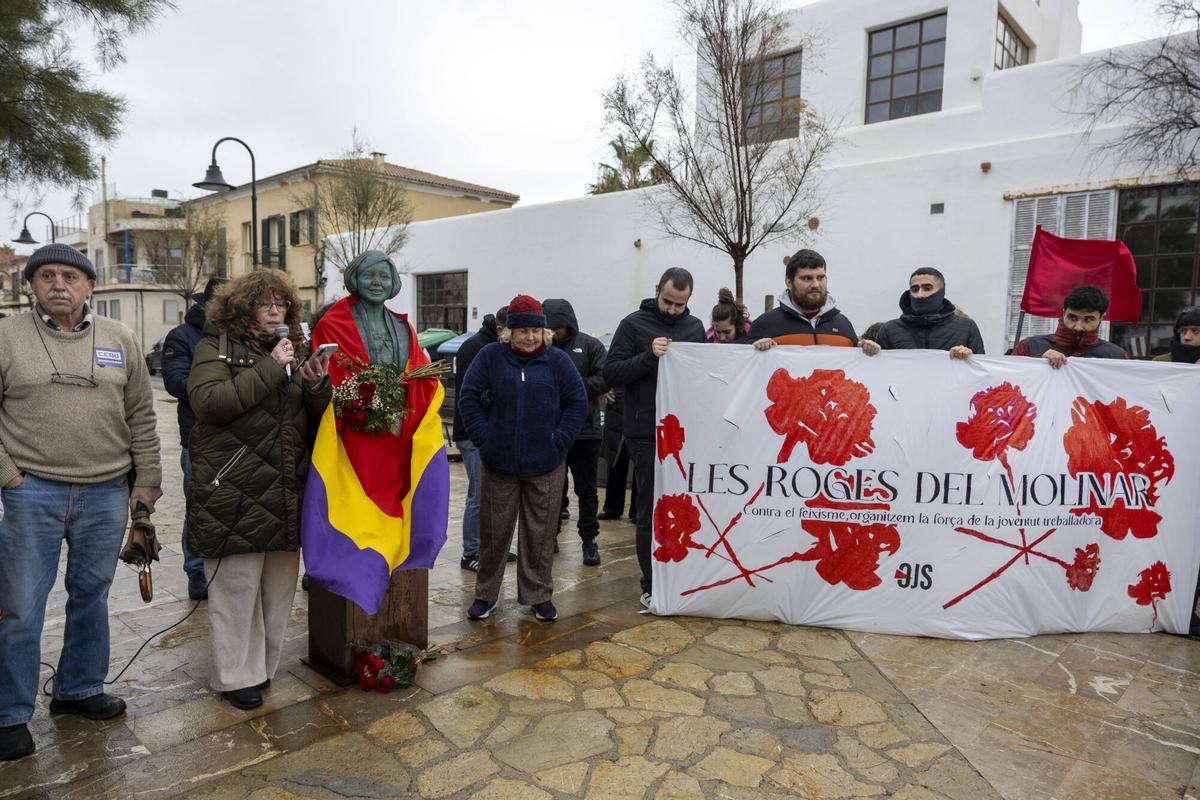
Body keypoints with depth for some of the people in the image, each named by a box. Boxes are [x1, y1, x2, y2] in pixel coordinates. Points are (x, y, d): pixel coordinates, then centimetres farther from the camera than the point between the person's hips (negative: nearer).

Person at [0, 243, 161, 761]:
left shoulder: (119, 340, 6)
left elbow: (141, 417, 9)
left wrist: (147, 480, 6)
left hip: (107, 493, 3)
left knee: (91, 597, 14)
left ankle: (79, 690, 32)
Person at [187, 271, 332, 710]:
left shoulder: (295, 347, 15)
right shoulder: (217, 346, 0)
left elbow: (316, 415, 15)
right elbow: (208, 402, -16)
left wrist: (316, 384, -7)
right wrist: (269, 369, -18)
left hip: (285, 488, 5)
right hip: (233, 488, -5)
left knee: (280, 583, 11)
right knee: (237, 584, 2)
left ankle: (264, 664, 28)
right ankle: (236, 676, 18)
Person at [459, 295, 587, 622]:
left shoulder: (557, 360, 1)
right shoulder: (491, 356, 1)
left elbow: (577, 402, 2)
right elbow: (469, 398, 0)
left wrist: (559, 440, -6)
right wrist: (484, 438, -7)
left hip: (545, 464, 0)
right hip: (498, 462, 0)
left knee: (540, 532, 9)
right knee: (494, 531, 10)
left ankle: (539, 595, 24)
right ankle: (485, 595, 26)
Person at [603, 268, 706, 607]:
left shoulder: (695, 327, 12)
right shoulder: (634, 325, -1)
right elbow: (610, 373, -6)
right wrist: (648, 356, -19)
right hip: (647, 435, -4)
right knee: (651, 511, 2)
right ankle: (652, 586, 13)